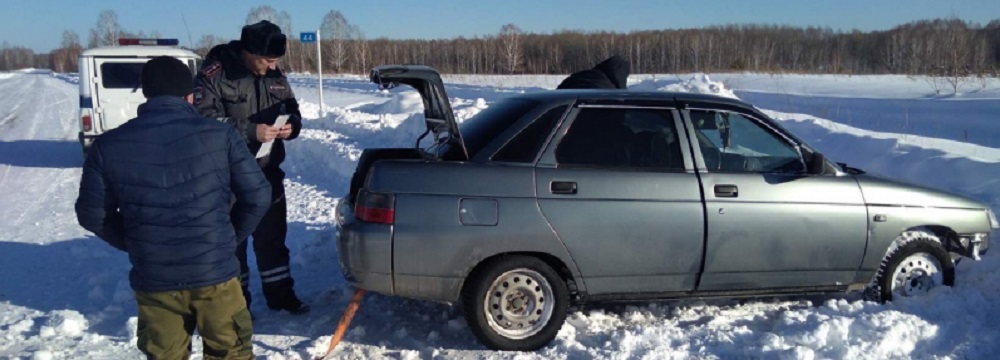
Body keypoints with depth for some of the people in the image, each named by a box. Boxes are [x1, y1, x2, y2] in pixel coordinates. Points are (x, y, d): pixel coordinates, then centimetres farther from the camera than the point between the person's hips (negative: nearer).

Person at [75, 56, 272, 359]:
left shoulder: (108, 146, -4)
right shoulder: (220, 135, -8)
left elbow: (92, 214, 4)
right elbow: (257, 197, -5)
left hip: (152, 279, 2)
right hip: (215, 272, -1)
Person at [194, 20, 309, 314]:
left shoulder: (275, 75, 4)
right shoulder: (215, 73, -15)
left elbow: (292, 108, 15)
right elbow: (204, 119, -21)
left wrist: (292, 125, -8)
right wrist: (251, 131, -28)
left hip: (268, 172, 6)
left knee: (272, 235, 16)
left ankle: (280, 293, 29)